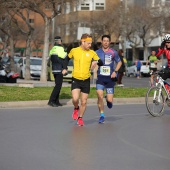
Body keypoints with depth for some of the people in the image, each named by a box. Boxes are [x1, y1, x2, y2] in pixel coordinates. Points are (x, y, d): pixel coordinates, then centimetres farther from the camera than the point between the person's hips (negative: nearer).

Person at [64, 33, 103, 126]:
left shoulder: (92, 53, -1)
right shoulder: (74, 51, -1)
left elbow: (101, 63, 5)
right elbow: (67, 59, 18)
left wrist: (96, 62, -17)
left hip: (86, 80, 1)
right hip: (76, 79, -1)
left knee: (84, 102, 6)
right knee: (75, 99, -19)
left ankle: (80, 118, 28)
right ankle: (76, 108, 16)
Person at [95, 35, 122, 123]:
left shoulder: (113, 52, 1)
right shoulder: (97, 52, 3)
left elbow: (119, 62, 12)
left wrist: (115, 71, -1)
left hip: (110, 78, 0)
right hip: (100, 77, 0)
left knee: (109, 100, -5)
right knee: (100, 96, -18)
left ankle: (108, 100, 35)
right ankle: (102, 115, -3)